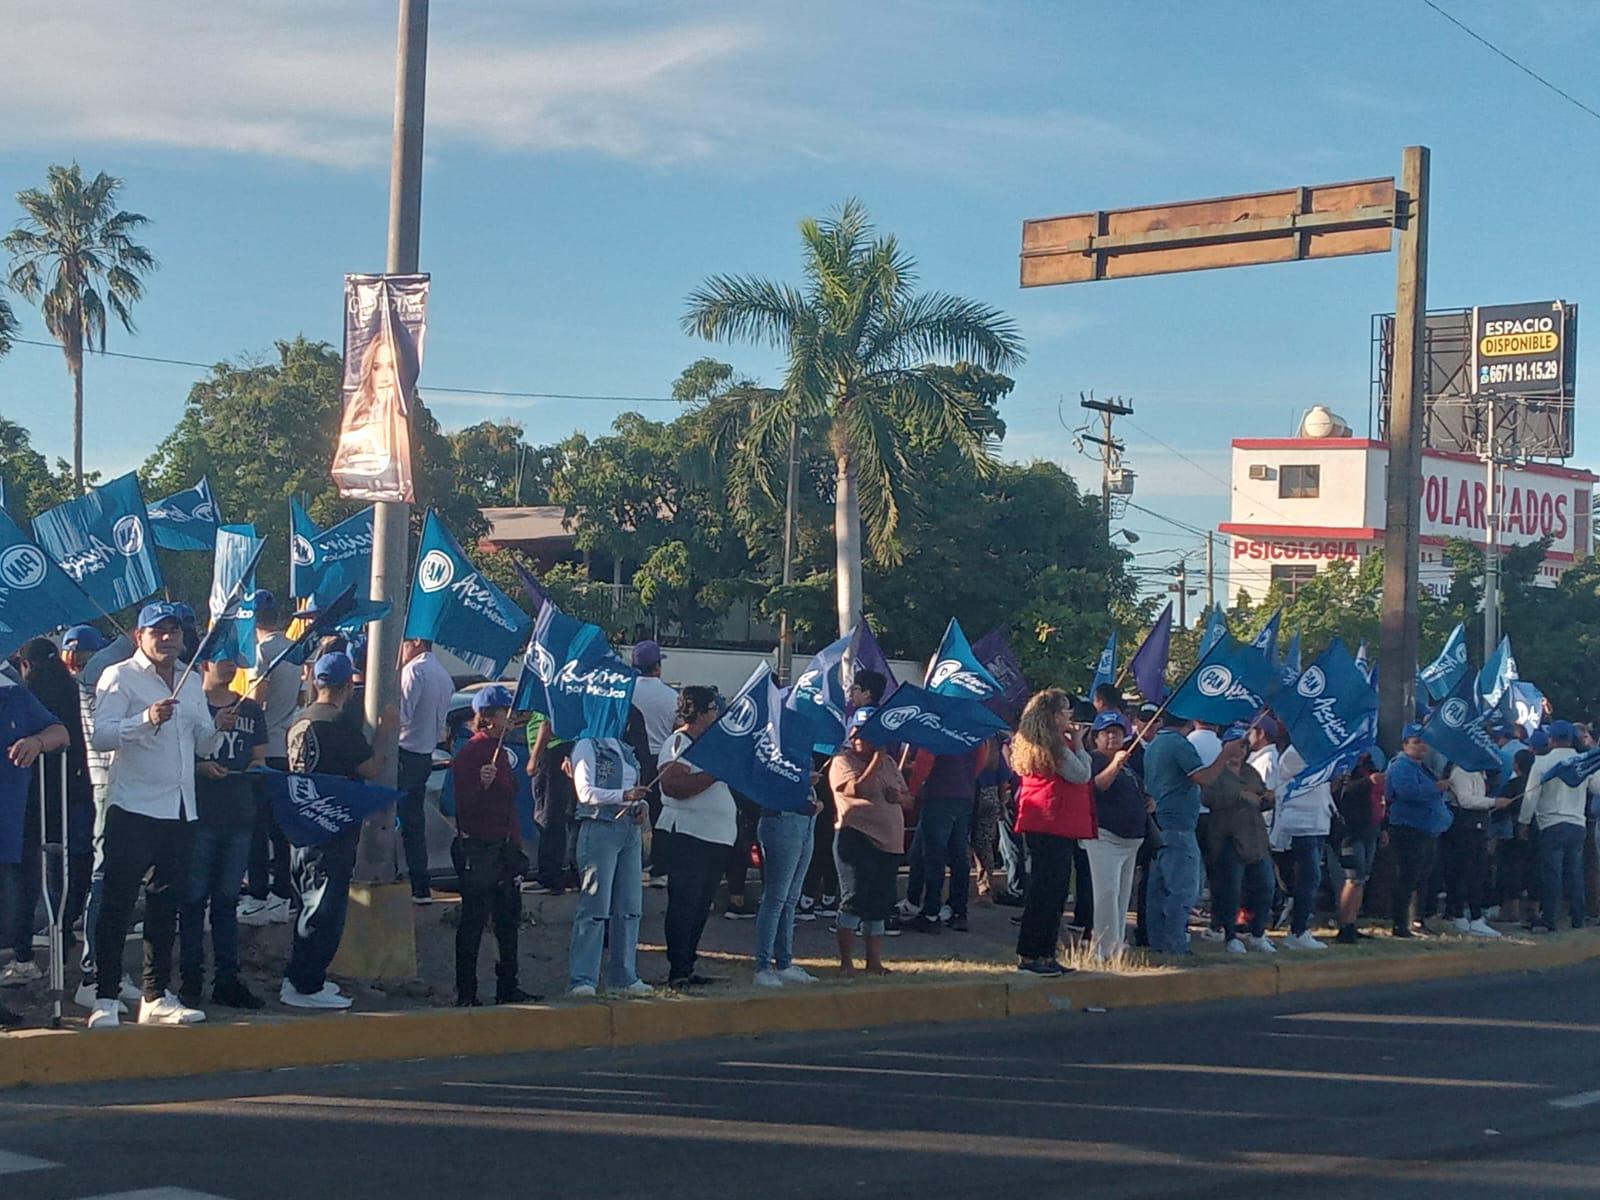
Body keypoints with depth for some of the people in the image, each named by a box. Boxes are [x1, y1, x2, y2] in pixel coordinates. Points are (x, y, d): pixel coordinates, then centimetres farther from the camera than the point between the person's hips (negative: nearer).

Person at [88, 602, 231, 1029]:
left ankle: (157, 997, 17)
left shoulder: (192, 684, 16)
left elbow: (202, 746, 19)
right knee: (118, 904, -6)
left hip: (181, 810, 7)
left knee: (166, 905, 10)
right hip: (133, 809, -6)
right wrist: (147, 719, -28)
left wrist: (217, 728, -3)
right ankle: (105, 999, -4)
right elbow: (100, 736, -14)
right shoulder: (119, 678, -3)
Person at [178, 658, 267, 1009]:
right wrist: (199, 767, -19)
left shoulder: (251, 710, 15)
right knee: (194, 898, 0)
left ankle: (227, 980, 12)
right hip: (198, 813, -4)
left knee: (227, 900, 9)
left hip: (240, 814, 4)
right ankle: (191, 978, 6)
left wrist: (257, 767, -3)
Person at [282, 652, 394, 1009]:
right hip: (333, 830, -9)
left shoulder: (300, 720, 11)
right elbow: (371, 768, -13)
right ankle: (306, 986, -2)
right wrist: (384, 733, 2)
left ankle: (299, 979, 23)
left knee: (311, 905, 18)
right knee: (325, 909, -4)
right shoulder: (339, 724, -17)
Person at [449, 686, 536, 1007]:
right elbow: (464, 804, -16)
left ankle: (508, 988, 19)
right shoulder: (470, 752, -12)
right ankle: (466, 994, 1)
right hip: (477, 846, -9)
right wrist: (482, 785, -34)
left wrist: (515, 844, 22)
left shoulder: (499, 751, 16)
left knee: (508, 918, 11)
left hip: (503, 847, 9)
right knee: (474, 920, -4)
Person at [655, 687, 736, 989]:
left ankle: (688, 967, 17)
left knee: (700, 905, 11)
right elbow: (672, 785, -25)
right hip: (686, 836, -10)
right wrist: (715, 773, -23)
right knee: (684, 904, -8)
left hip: (713, 839, 10)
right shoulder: (679, 742, -10)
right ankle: (678, 971, -6)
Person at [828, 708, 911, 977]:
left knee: (879, 904, 10)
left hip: (888, 842, 6)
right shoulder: (842, 762, -1)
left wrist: (899, 796, -2)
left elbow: (908, 800, 21)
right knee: (854, 898, -10)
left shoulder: (889, 763, 17)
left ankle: (874, 961, 18)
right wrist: (876, 759, -15)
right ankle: (846, 962, -6)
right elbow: (859, 789, -18)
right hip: (856, 837, -6)